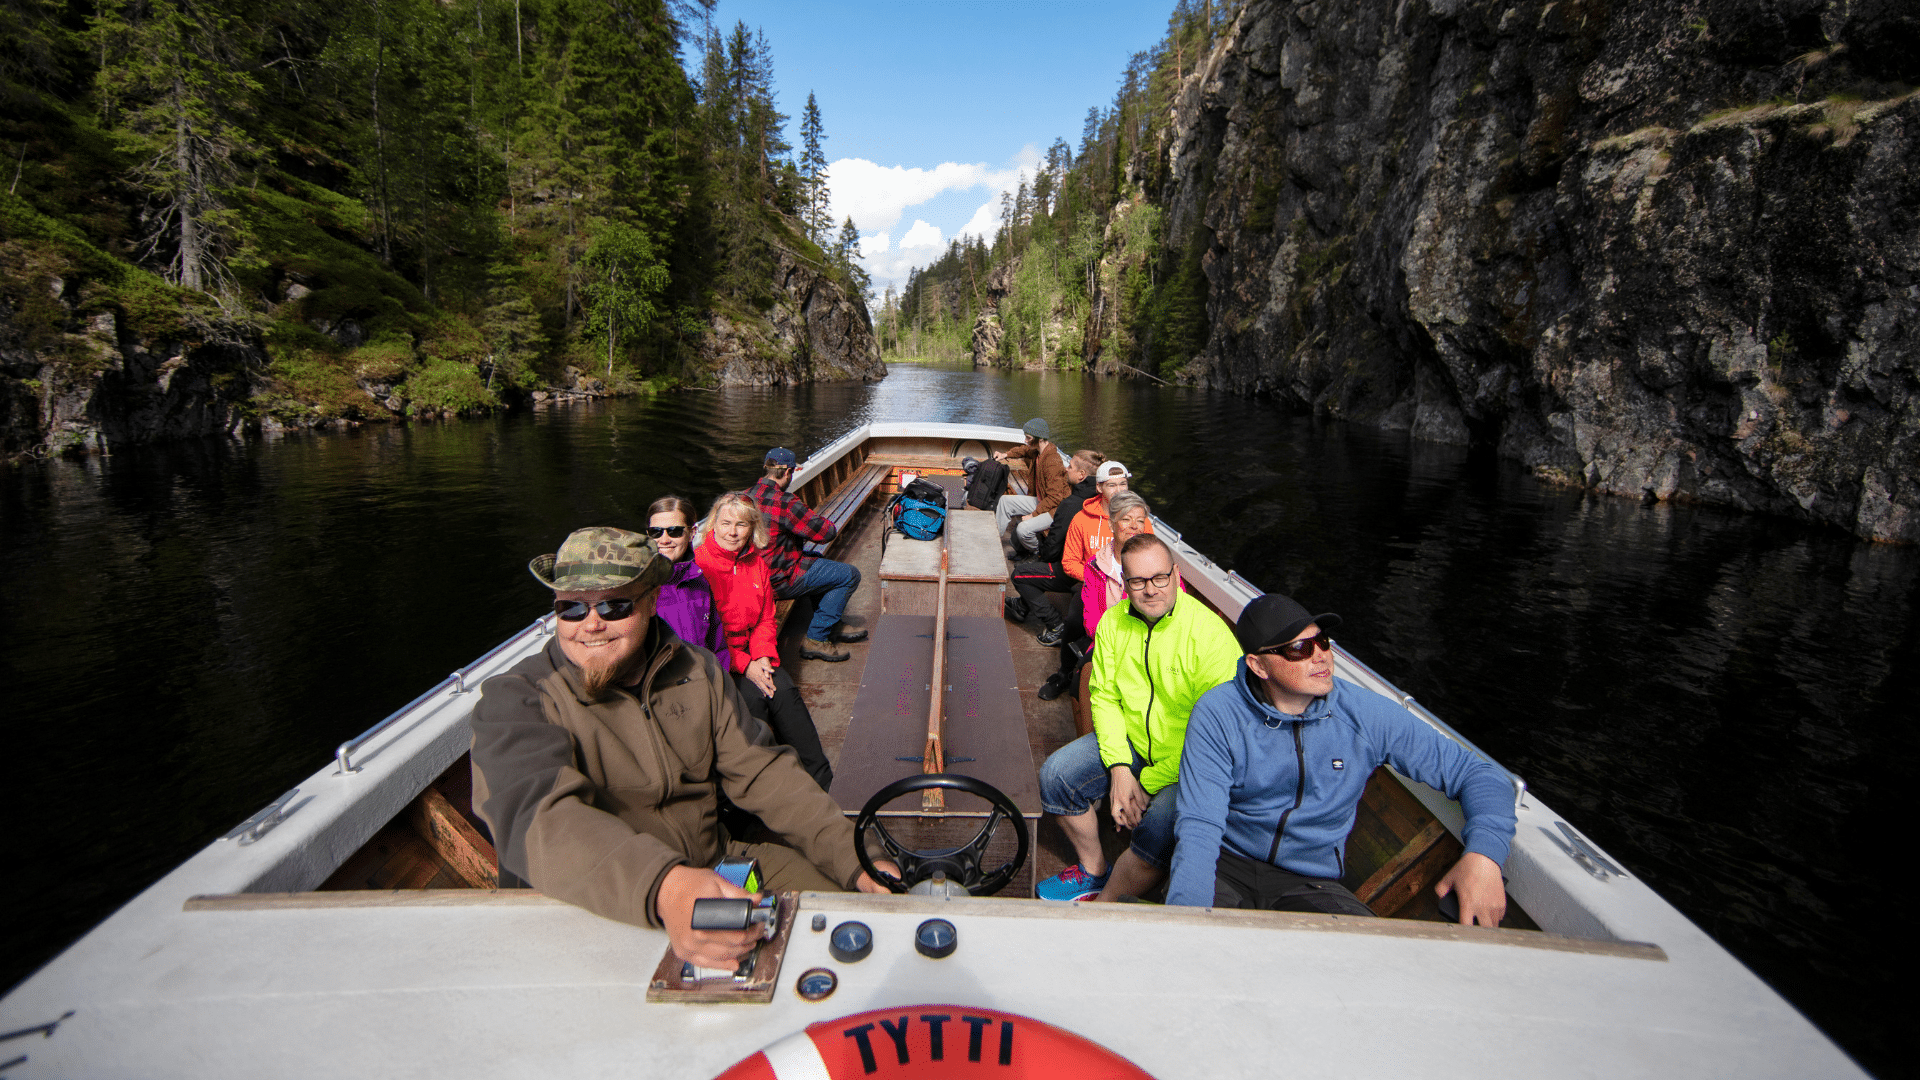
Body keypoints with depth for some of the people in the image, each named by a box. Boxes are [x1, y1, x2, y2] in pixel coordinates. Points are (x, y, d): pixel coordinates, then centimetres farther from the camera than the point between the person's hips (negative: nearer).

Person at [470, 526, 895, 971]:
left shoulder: (698, 672, 5)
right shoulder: (514, 699, -12)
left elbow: (760, 772, 3)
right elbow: (536, 815, -31)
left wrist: (852, 859, -11)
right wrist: (664, 888, -50)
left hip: (717, 863, 4)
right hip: (590, 916, -3)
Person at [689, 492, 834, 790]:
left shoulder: (757, 564, 8)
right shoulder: (699, 565, -12)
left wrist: (763, 657, -6)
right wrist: (744, 665, -17)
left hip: (750, 652, 5)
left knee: (784, 689, -21)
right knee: (753, 696, -29)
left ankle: (820, 778, -16)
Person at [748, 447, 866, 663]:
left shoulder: (747, 496, 5)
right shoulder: (783, 501, -24)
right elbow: (823, 531, -17)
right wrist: (834, 527, 6)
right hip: (779, 581, -10)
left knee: (818, 562, 32)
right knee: (850, 575, -3)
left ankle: (834, 625, 35)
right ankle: (816, 640, 2)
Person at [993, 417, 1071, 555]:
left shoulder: (1052, 461, -27)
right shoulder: (1037, 451, 1)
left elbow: (1054, 497, -27)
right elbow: (1024, 450, 30)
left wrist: (1033, 515, -23)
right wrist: (1006, 454, 19)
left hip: (1056, 508, -10)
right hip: (1041, 501, 10)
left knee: (1023, 529, -30)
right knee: (1004, 501, 11)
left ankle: (1037, 553, 2)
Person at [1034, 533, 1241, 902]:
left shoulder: (1211, 635, -24)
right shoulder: (1113, 622, -4)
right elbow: (1104, 696, 2)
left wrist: (1149, 785, -19)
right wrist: (1119, 767, -12)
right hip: (1130, 742, 6)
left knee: (1159, 827, -30)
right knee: (1056, 774, -6)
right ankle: (1094, 871, 18)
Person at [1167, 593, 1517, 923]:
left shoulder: (1367, 714, -6)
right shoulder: (1217, 714, -14)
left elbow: (1479, 775, 0)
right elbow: (1199, 825, -19)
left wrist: (1483, 853, -22)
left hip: (1311, 883, 3)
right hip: (1226, 865, -2)